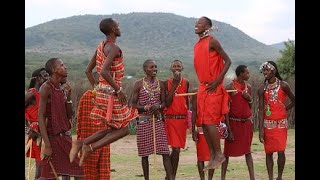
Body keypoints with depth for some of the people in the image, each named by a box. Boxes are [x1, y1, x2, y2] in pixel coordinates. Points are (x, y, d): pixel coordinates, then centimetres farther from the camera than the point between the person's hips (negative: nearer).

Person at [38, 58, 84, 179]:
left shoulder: (62, 89, 12)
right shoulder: (46, 88, -12)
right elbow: (41, 117, -17)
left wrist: (68, 97, -1)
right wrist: (47, 145, -22)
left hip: (66, 137, 8)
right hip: (54, 137, -8)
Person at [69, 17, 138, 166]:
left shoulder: (101, 46, 11)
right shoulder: (114, 48, -16)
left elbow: (88, 70, 16)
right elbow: (103, 72, -29)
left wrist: (96, 87, 19)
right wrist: (118, 90, -22)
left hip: (102, 91, 9)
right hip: (112, 93, -9)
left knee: (112, 128, 17)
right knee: (122, 129, 3)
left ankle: (81, 143, 6)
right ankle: (90, 147, -7)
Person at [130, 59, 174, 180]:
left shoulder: (160, 84, 8)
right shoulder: (139, 84, -1)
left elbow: (164, 102, 11)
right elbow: (133, 104, -3)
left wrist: (159, 106, -12)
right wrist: (147, 108, -18)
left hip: (158, 120, 2)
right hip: (144, 121, -2)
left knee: (165, 151, -5)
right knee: (144, 152, 4)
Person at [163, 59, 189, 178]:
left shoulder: (186, 82, 6)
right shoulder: (167, 83, -3)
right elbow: (167, 103, -13)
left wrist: (188, 118, 15)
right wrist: (174, 84, -15)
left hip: (182, 118, 3)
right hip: (170, 118, -3)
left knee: (177, 149, 4)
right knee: (175, 149, -7)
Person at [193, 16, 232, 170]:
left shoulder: (212, 42, -9)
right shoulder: (197, 45, 15)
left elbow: (227, 61, -11)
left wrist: (217, 80, -18)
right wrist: (202, 83, 13)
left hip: (212, 87, -8)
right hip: (202, 87, 8)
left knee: (210, 121, -10)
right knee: (203, 123, 5)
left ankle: (219, 154, 0)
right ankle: (212, 156, 11)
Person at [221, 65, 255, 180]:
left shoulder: (248, 87, 7)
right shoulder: (230, 87, -10)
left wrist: (249, 98, -7)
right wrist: (229, 129, -15)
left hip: (246, 122, 5)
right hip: (233, 122, -5)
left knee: (247, 151, 8)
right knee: (228, 151, 3)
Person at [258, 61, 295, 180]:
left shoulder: (283, 85, -4)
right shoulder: (262, 89, 0)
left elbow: (293, 100, 9)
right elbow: (261, 110, -3)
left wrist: (284, 109, 3)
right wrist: (261, 129, -8)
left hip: (281, 123, -2)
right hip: (268, 124, 2)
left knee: (281, 151, -8)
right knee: (268, 152, 4)